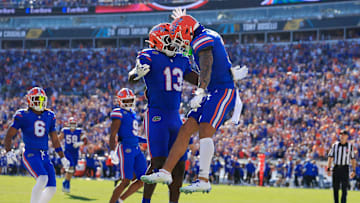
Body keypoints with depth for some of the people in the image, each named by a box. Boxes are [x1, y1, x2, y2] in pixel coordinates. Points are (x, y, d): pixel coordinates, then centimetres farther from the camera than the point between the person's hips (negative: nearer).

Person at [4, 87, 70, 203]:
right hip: (30, 155, -6)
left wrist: (63, 158, 17)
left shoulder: (49, 116, 11)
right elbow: (9, 135, -2)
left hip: (45, 157, 6)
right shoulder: (23, 116, -4)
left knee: (52, 189, -3)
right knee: (42, 179, -28)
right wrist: (8, 152, -17)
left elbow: (55, 140, 19)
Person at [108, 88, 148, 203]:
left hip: (136, 149, 9)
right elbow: (112, 135, -14)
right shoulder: (119, 114, -8)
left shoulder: (132, 114, 17)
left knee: (143, 180, 4)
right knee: (126, 181, -9)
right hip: (125, 149, -8)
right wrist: (112, 152, -25)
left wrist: (146, 140, 23)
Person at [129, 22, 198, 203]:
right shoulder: (150, 57, -7)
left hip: (175, 117, 7)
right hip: (157, 116, -7)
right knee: (158, 162, -16)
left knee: (179, 166, 7)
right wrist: (138, 73, -46)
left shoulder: (181, 60, 13)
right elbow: (131, 77, -22)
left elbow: (198, 80, 23)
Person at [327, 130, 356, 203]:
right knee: (335, 188, 6)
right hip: (336, 168, 2)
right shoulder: (335, 145, 6)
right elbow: (330, 157, 5)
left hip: (345, 169, -2)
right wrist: (328, 169, -2)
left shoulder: (350, 146, 4)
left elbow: (353, 159, 6)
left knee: (344, 188, -8)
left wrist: (354, 171, 0)